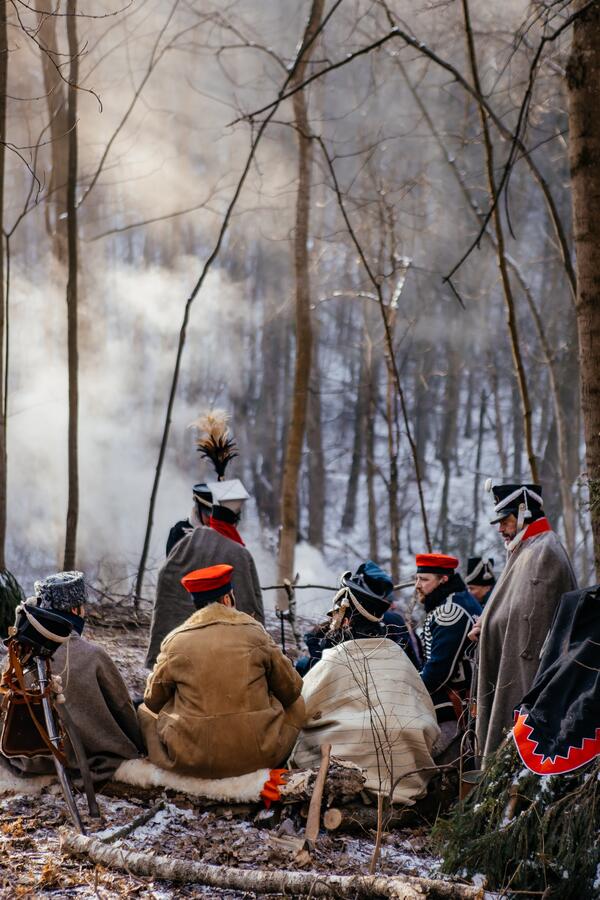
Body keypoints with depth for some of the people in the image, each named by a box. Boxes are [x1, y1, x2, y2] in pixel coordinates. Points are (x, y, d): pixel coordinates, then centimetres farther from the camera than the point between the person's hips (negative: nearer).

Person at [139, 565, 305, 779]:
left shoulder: (175, 641, -2)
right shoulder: (254, 633, -2)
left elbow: (153, 700, 10)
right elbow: (291, 690, 8)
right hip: (258, 755, -1)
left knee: (145, 710, 25)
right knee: (296, 704, 26)